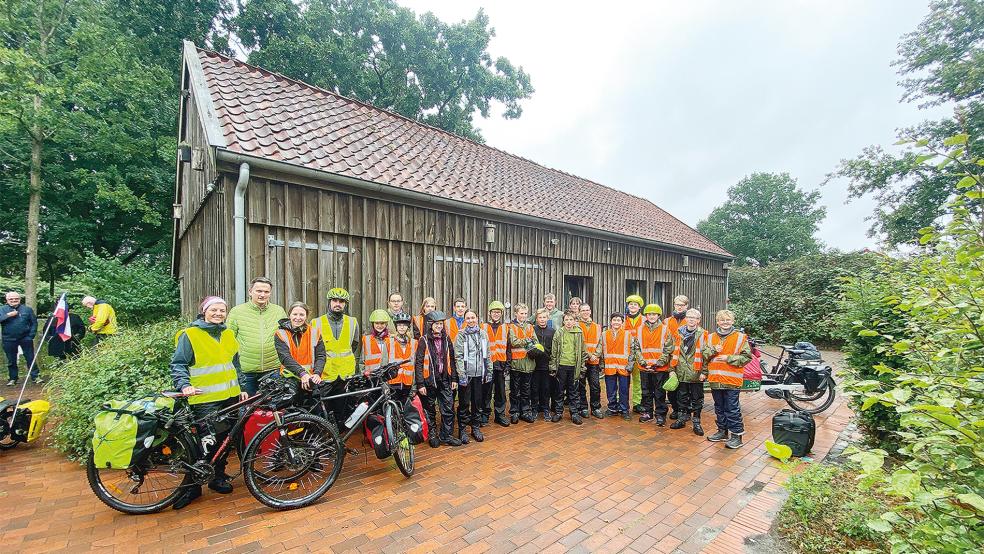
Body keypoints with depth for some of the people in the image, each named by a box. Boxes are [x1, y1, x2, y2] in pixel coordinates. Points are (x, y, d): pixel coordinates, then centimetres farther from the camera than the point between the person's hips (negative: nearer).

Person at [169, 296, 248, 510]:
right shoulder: (190, 335, -4)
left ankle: (218, 475, 27)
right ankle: (192, 485, 8)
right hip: (205, 399, -6)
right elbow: (177, 364, -5)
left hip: (230, 396, 6)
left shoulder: (228, 334, 13)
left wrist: (240, 388, 15)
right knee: (208, 442, -8)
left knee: (225, 438, 11)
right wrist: (184, 385, -20)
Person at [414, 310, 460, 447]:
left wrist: (454, 378, 7)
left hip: (445, 380, 4)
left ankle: (447, 435, 15)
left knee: (449, 409, 2)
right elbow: (418, 363, -8)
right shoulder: (424, 341, -6)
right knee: (430, 410, 10)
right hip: (429, 380, -3)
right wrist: (420, 383, -11)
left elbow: (451, 360, 11)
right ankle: (432, 435, 26)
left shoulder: (446, 340, 7)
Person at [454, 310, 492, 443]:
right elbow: (458, 357, -10)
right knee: (464, 403, 3)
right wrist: (462, 375, -15)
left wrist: (489, 371, 7)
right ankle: (462, 429, 17)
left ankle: (476, 428, 26)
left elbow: (487, 354, 11)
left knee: (478, 402, 12)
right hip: (466, 374, -4)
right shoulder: (461, 335, -6)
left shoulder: (483, 334, 7)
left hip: (479, 374, 4)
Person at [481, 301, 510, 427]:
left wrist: (507, 364, 3)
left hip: (501, 364, 2)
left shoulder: (506, 328, 9)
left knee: (501, 391, 9)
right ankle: (485, 415, 19)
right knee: (486, 391, 6)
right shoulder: (483, 327, 3)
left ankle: (500, 415, 21)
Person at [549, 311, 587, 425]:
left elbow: (583, 351, 8)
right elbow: (554, 351, 2)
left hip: (574, 366, 1)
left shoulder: (579, 333, 3)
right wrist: (553, 366, -1)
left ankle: (575, 413, 20)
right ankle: (558, 412, 20)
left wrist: (582, 367, 5)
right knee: (560, 390, 8)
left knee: (573, 391, 9)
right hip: (561, 365, -1)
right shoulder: (559, 333, 0)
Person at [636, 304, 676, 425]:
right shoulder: (640, 330, 6)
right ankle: (647, 413, 25)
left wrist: (659, 363, -12)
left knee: (660, 393, 4)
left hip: (660, 368, -3)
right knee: (646, 392, 12)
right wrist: (643, 362, -5)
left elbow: (668, 350, -5)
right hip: (644, 367, 3)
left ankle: (660, 414, 16)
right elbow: (637, 348, 6)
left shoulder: (665, 329, -1)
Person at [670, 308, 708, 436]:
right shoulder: (680, 333, 7)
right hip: (681, 372, 3)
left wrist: (704, 372, -11)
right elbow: (675, 352, 9)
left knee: (697, 398, 6)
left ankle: (696, 422, 18)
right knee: (682, 396, 13)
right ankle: (683, 419, 27)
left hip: (696, 372, -3)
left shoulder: (702, 334, -4)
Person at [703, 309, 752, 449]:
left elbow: (746, 357, -5)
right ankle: (722, 431, 28)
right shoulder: (711, 337, 10)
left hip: (732, 379, -4)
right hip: (715, 379, 5)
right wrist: (714, 350, -9)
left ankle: (736, 435, 11)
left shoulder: (740, 337, -2)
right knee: (719, 408, 15)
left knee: (732, 409, 0)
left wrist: (728, 358, -14)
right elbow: (704, 355, 9)